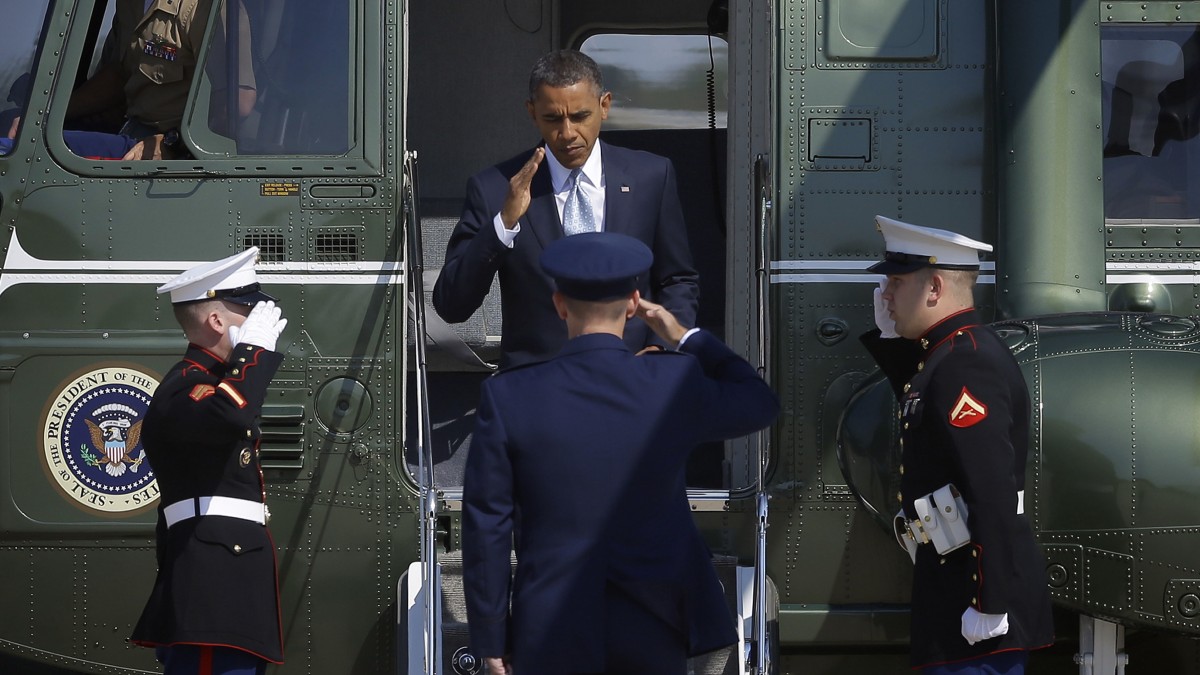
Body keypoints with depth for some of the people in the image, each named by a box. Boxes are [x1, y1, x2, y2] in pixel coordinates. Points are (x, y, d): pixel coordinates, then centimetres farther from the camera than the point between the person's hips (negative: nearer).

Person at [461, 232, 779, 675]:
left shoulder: (508, 397, -13)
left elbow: (486, 528, -8)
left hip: (555, 634, -1)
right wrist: (685, 339, 18)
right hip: (652, 625, 1)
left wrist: (491, 637, 3)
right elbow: (759, 406, 10)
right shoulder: (676, 384, -12)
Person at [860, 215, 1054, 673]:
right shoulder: (954, 352, 13)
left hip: (976, 595, -10)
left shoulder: (965, 365, -18)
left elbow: (994, 494, -24)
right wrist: (890, 335, 21)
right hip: (955, 583, 10)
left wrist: (989, 602, -25)